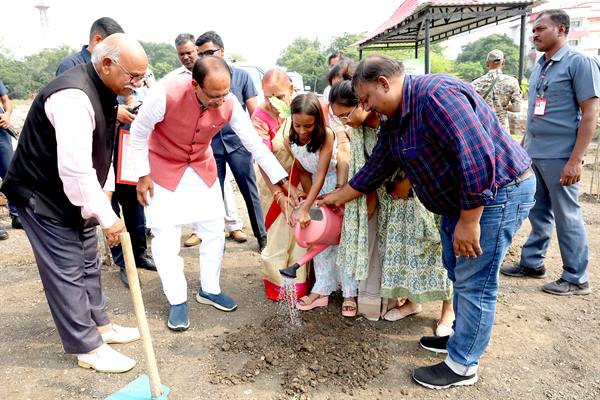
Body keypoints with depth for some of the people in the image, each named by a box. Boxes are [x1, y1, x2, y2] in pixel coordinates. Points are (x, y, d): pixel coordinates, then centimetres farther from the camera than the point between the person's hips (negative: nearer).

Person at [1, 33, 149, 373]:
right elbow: (75, 168, -33)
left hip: (75, 195, 10)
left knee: (88, 262, 17)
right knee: (66, 270, -1)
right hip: (43, 195, -10)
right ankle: (88, 348, 12)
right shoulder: (73, 97, -29)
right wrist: (107, 217, -27)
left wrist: (106, 191, 9)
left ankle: (100, 325, 32)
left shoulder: (103, 90, 3)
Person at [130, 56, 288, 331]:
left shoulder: (229, 105, -22)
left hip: (203, 169, 4)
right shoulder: (166, 95, -31)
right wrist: (143, 175, -11)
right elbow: (138, 133, -15)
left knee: (214, 230, 7)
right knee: (166, 236, -3)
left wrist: (283, 182, -19)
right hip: (164, 170, -3)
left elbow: (255, 144, -15)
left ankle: (209, 290, 27)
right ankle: (177, 301, 14)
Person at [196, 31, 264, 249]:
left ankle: (262, 236, 18)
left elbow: (254, 112, 2)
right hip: (211, 145, 1)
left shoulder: (241, 75, 2)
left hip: (237, 142, -1)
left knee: (250, 191, 4)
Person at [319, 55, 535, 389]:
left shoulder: (436, 96, -26)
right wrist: (339, 197, 24)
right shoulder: (395, 119, 6)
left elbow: (477, 157, -31)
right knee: (458, 271, 19)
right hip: (460, 197, 10)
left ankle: (462, 365, 14)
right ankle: (464, 336, 38)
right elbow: (377, 168, 16)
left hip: (497, 191, -10)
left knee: (474, 283, -1)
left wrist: (468, 222, -26)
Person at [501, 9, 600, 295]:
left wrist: (575, 160, -18)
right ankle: (532, 263, 27)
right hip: (532, 154, 7)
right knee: (538, 212, 15)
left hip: (559, 156, -7)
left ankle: (576, 279, 14)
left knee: (566, 217, 1)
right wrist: (523, 147, 17)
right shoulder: (539, 65, 14)